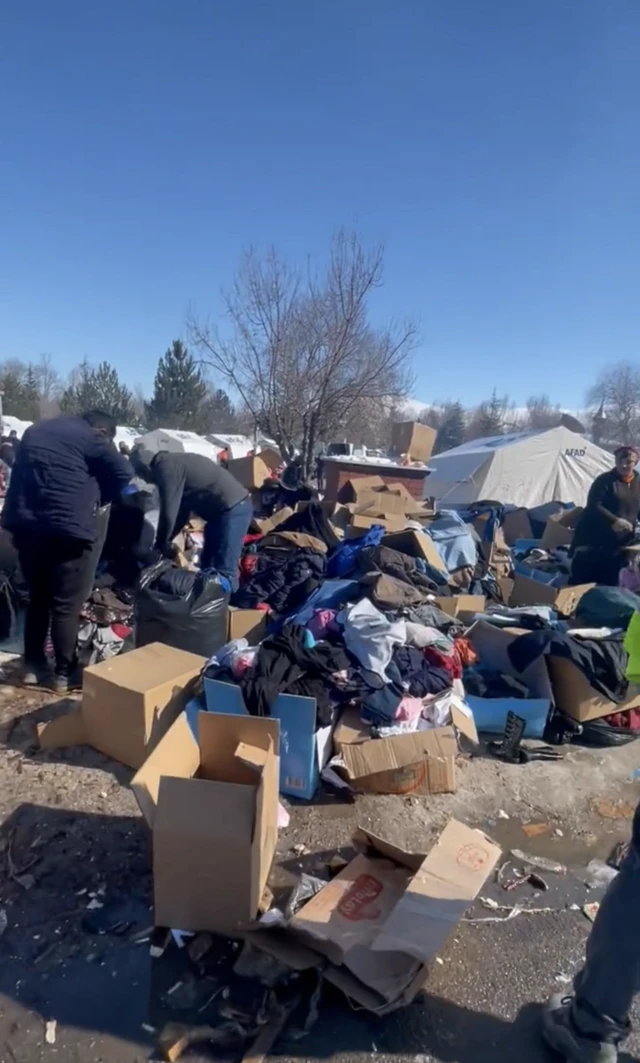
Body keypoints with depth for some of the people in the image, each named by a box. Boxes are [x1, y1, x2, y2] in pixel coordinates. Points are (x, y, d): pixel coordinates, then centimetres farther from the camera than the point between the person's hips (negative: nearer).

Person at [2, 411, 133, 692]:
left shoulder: (36, 430, 21)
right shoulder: (91, 438, -2)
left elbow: (23, 474, 24)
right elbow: (121, 476, -8)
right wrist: (96, 497, 9)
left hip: (25, 526, 7)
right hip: (68, 530, -7)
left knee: (37, 599, 19)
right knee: (66, 606, 4)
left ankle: (32, 666, 26)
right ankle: (64, 674, 12)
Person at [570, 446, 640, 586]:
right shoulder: (605, 480, -6)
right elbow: (593, 506, -15)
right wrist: (614, 520, -27)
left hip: (618, 545, 5)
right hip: (593, 540, -5)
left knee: (609, 585, 8)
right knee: (581, 581, -4)